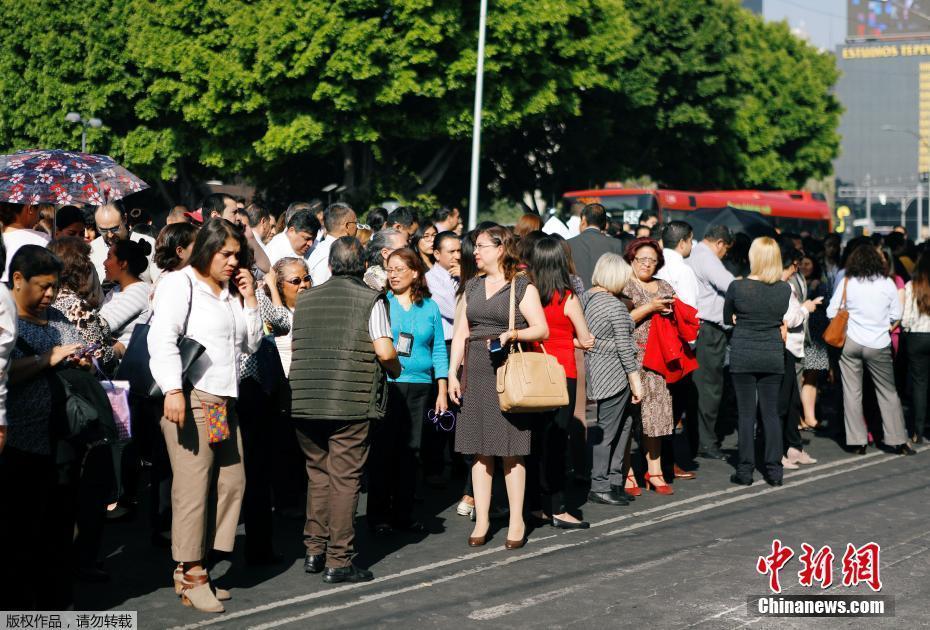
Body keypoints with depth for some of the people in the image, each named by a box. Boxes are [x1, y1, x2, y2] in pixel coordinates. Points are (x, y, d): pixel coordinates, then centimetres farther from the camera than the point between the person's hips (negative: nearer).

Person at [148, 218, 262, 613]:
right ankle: (191, 575, -4)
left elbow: (251, 344, 22)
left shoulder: (229, 293, 22)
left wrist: (249, 300, 10)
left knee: (231, 483, 4)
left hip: (224, 402, 8)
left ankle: (191, 568, 12)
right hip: (190, 398, -8)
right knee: (193, 486, -10)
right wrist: (173, 390, -25)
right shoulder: (180, 284, -1)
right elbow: (162, 337, -14)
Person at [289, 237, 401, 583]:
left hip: (304, 399, 5)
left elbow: (297, 345, 15)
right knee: (344, 480, 0)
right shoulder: (371, 299, -3)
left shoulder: (305, 298, 12)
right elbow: (384, 351, -10)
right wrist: (396, 369, 9)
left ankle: (314, 551, 20)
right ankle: (339, 561, 2)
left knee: (318, 475, 17)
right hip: (350, 402, -5)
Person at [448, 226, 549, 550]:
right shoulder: (472, 287, 17)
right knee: (480, 449, 5)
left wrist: (513, 334, -21)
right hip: (476, 371, 5)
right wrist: (452, 373, 7)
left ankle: (516, 521, 6)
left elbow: (542, 329, -5)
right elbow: (461, 332, 15)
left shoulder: (522, 287, 0)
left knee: (510, 450, -2)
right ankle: (481, 520, 11)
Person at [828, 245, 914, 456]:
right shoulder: (887, 283, -3)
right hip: (879, 344, 0)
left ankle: (858, 441, 8)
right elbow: (896, 315, 2)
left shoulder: (846, 282, -5)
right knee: (888, 393, 10)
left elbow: (831, 312, -1)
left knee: (852, 392, 7)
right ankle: (898, 441, 12)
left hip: (851, 342, 0)